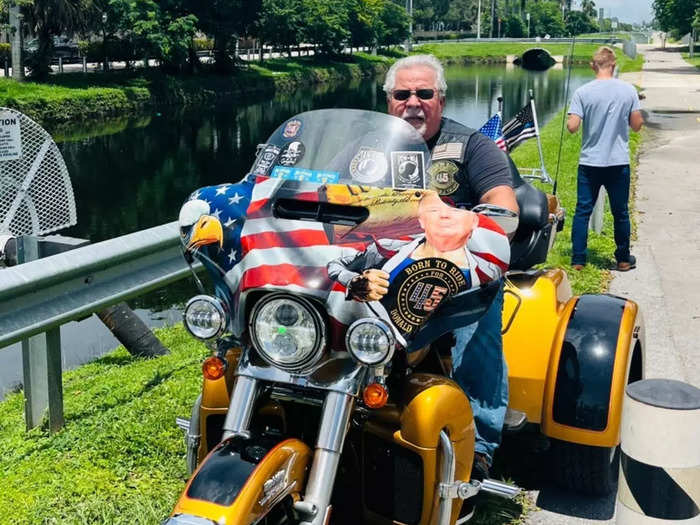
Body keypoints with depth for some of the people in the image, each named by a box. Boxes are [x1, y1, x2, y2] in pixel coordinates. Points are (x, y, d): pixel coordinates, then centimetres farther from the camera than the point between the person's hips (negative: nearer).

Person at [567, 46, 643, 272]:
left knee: (582, 211, 8)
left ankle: (577, 260, 8)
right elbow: (636, 125, 0)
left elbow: (572, 127, -12)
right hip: (619, 162, 1)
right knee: (620, 213, 12)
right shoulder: (628, 91, -4)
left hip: (590, 162, -1)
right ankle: (623, 259, 22)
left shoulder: (583, 92, -8)